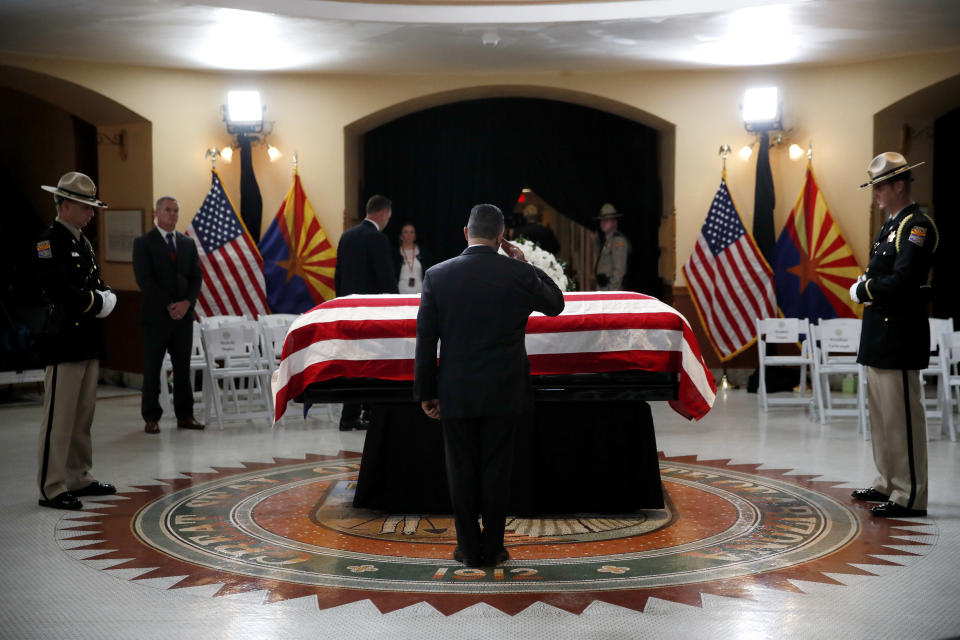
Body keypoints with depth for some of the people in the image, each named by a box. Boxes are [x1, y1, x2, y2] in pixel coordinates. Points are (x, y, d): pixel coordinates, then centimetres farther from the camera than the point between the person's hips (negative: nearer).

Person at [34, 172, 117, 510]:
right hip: (64, 342, -9)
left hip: (89, 342, 9)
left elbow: (98, 285, 20)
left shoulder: (83, 243, 18)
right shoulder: (49, 242, -10)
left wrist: (105, 297, -2)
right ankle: (52, 489, 0)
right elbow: (59, 290, -22)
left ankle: (79, 478, 24)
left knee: (83, 416, 15)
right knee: (59, 418, -5)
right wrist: (97, 303, -11)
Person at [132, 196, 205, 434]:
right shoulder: (143, 243, -1)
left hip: (184, 314, 4)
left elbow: (197, 276, 9)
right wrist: (169, 306, -15)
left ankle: (185, 415, 12)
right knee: (152, 369, 1)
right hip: (156, 315, -4)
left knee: (183, 367, 6)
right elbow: (144, 280, -10)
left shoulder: (188, 243, 13)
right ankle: (151, 418, 7)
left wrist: (187, 303, -8)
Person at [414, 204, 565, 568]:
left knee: (462, 470, 9)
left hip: (456, 394, 0)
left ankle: (469, 550, 16)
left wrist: (426, 392, 4)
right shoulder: (518, 274, -7)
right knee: (496, 470, 8)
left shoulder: (437, 276, -5)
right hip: (503, 393, 0)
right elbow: (555, 304, 12)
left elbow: (425, 340, -3)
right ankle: (492, 549, 15)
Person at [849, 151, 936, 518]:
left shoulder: (917, 226, -14)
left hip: (899, 338, -10)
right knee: (881, 414, 17)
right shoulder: (891, 226, 16)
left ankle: (909, 497, 0)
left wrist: (862, 290, -11)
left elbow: (901, 281, -24)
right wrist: (867, 287, 0)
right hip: (880, 336, 10)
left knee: (902, 416, -6)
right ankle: (889, 484, 28)